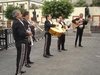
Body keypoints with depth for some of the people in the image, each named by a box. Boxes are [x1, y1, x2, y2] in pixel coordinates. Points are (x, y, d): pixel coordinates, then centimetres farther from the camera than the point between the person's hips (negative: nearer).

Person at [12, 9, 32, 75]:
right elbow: (21, 33, -28)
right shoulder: (18, 23, -20)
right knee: (21, 58, -4)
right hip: (21, 43, -11)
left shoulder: (16, 22, 13)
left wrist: (26, 33, 4)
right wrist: (28, 33, -11)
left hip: (19, 42, 11)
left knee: (20, 57, 20)